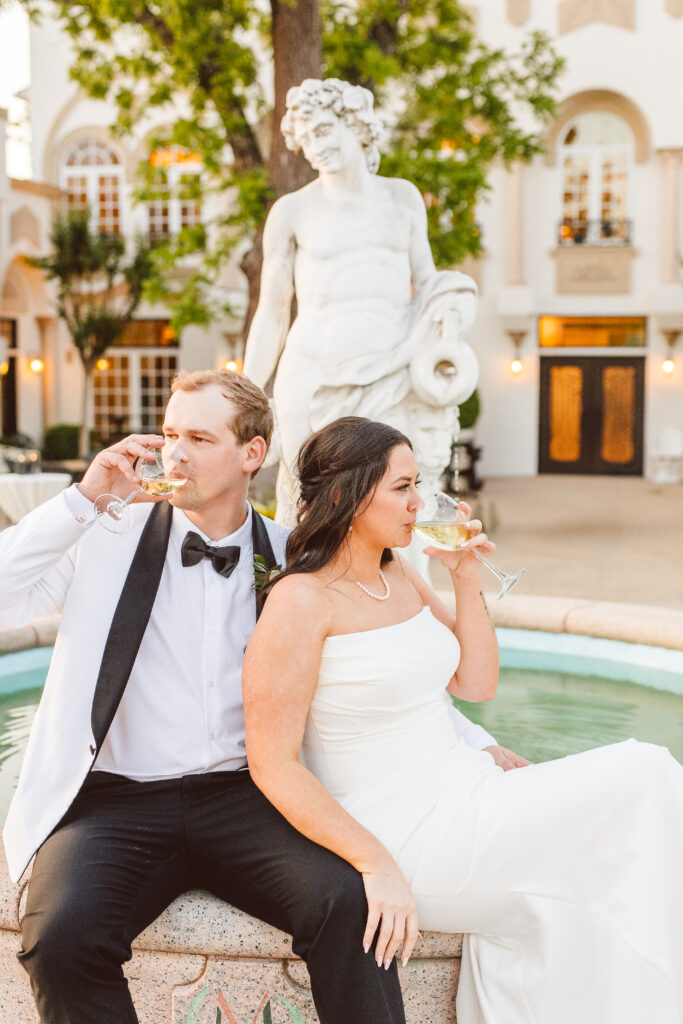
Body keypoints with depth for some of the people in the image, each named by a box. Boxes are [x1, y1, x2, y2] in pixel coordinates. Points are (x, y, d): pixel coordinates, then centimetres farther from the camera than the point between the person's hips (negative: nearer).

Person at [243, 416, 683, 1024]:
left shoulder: (399, 575, 9)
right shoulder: (301, 601, -14)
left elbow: (476, 685, 13)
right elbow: (273, 765, -17)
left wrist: (467, 579, 1)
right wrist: (377, 865, -21)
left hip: (464, 787, 7)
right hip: (400, 832, -7)